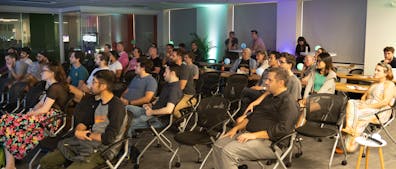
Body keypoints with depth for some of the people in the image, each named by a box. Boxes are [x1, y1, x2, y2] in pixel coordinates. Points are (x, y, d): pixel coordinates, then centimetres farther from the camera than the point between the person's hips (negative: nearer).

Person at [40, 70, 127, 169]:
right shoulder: (98, 101, 10)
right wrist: (78, 132, -7)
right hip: (86, 142, 8)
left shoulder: (117, 107, -18)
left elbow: (108, 138, -21)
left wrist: (86, 135, -7)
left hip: (102, 149, -8)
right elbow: (84, 121, 16)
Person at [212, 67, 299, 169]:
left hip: (268, 142, -10)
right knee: (218, 145, -6)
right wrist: (236, 128, 12)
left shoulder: (288, 103, -10)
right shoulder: (270, 97, 21)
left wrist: (254, 135, -24)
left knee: (228, 151, -26)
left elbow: (282, 129, -22)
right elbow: (253, 115, 26)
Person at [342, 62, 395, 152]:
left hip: (380, 112, -8)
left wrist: (368, 106, -21)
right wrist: (362, 102, -2)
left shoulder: (389, 84, -3)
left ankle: (351, 145, -31)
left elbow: (385, 102, -16)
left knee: (359, 115, -34)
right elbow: (365, 95, 24)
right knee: (351, 103, -21)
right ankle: (348, 127, -40)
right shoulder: (374, 84, 24)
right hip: (367, 106, 8)